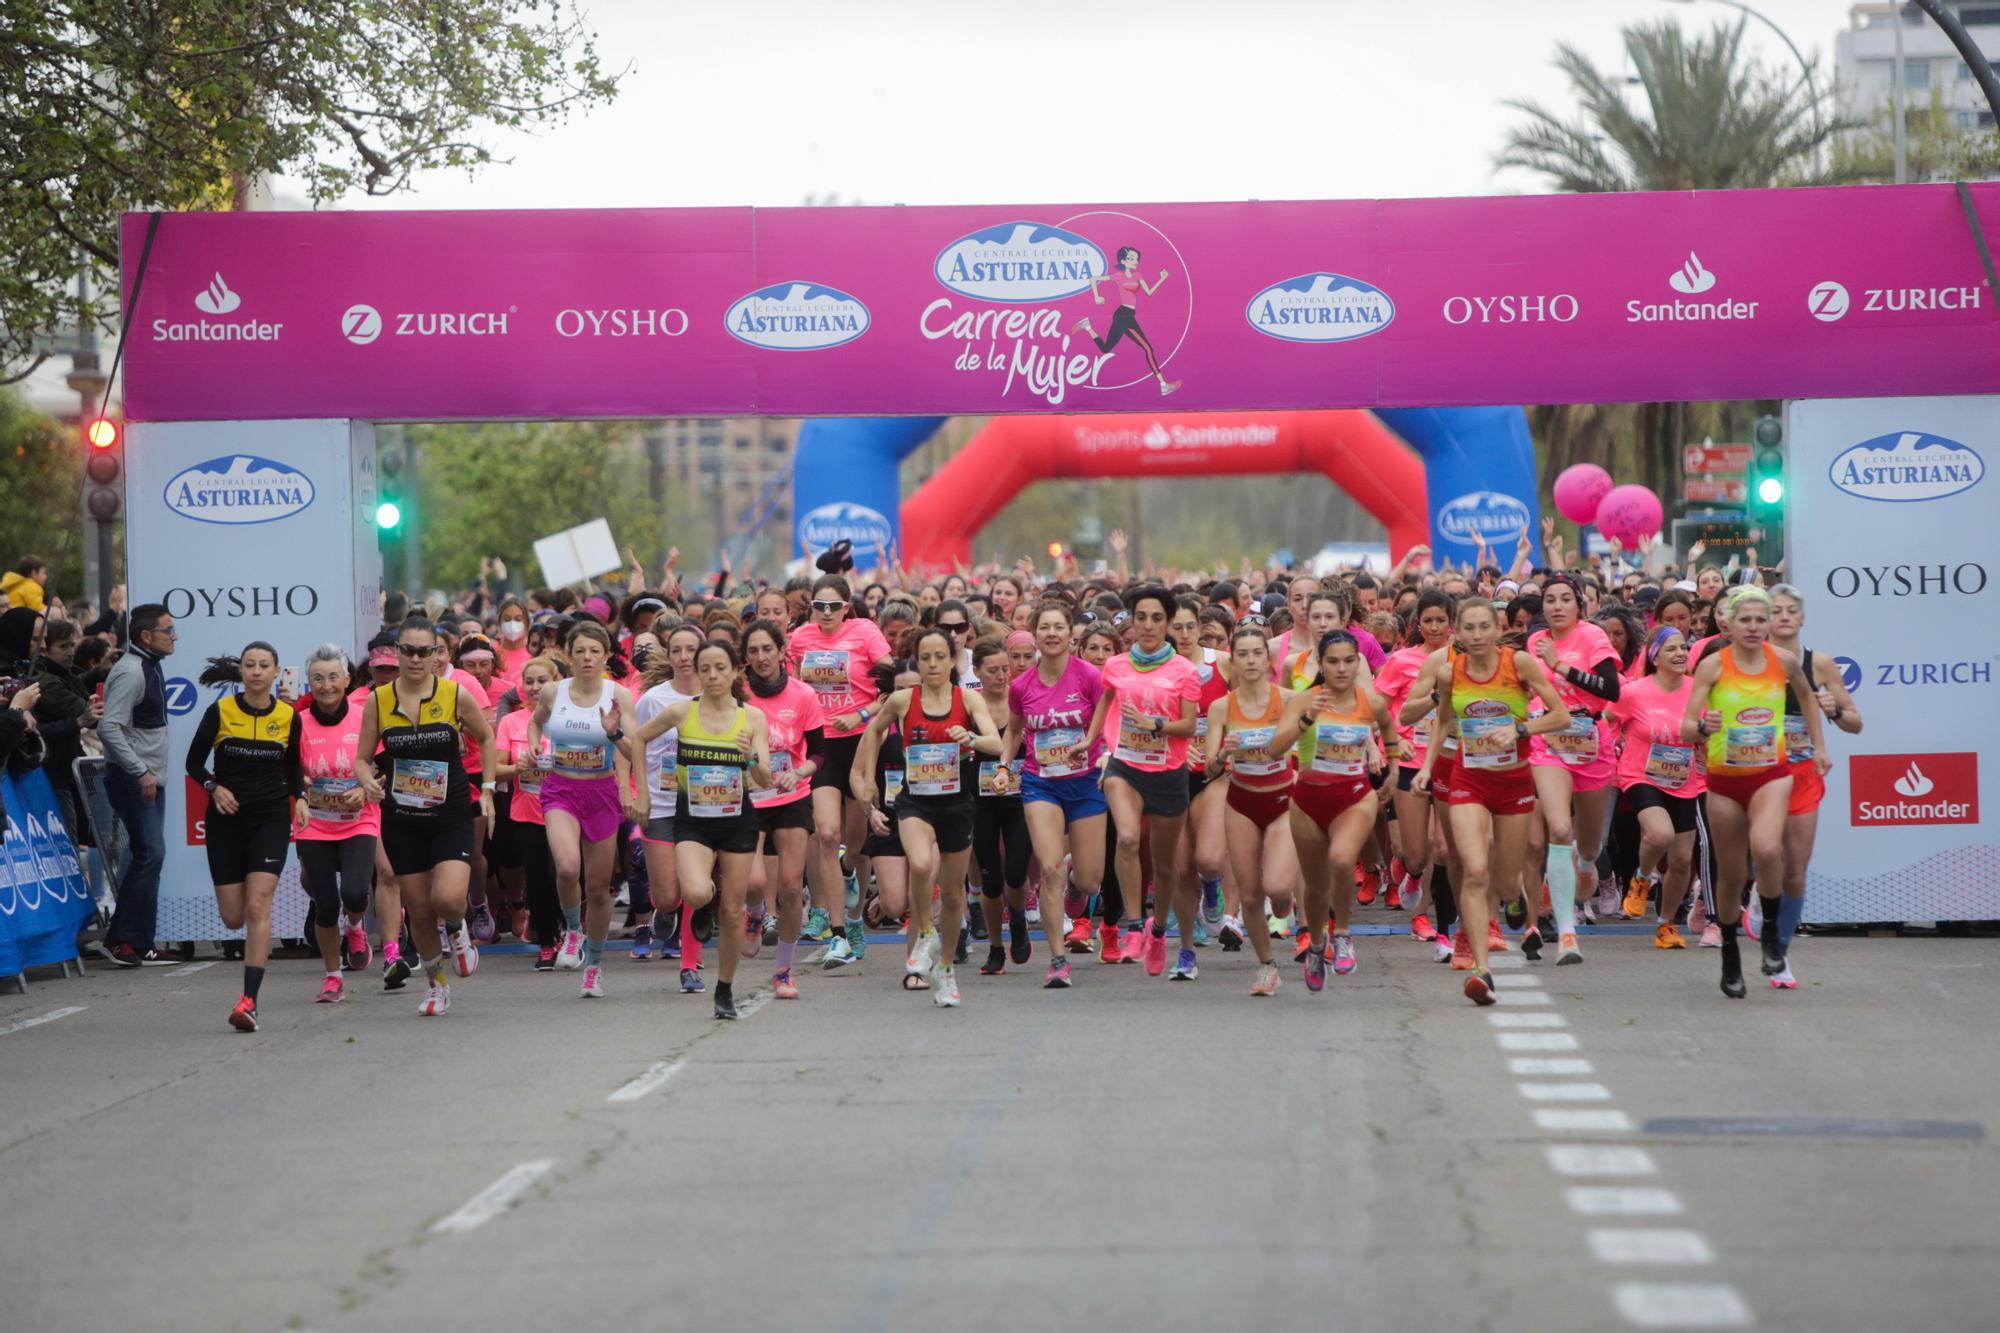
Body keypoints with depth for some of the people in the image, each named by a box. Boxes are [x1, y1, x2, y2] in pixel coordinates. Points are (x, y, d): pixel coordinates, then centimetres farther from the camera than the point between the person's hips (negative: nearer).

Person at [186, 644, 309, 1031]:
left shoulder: (288, 716, 1)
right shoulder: (220, 711, -4)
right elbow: (194, 761, 3)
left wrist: (300, 798, -1)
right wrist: (214, 788, -15)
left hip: (271, 818, -1)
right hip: (226, 818, 1)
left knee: (257, 905, -16)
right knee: (233, 918, 1)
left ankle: (249, 1000, -18)